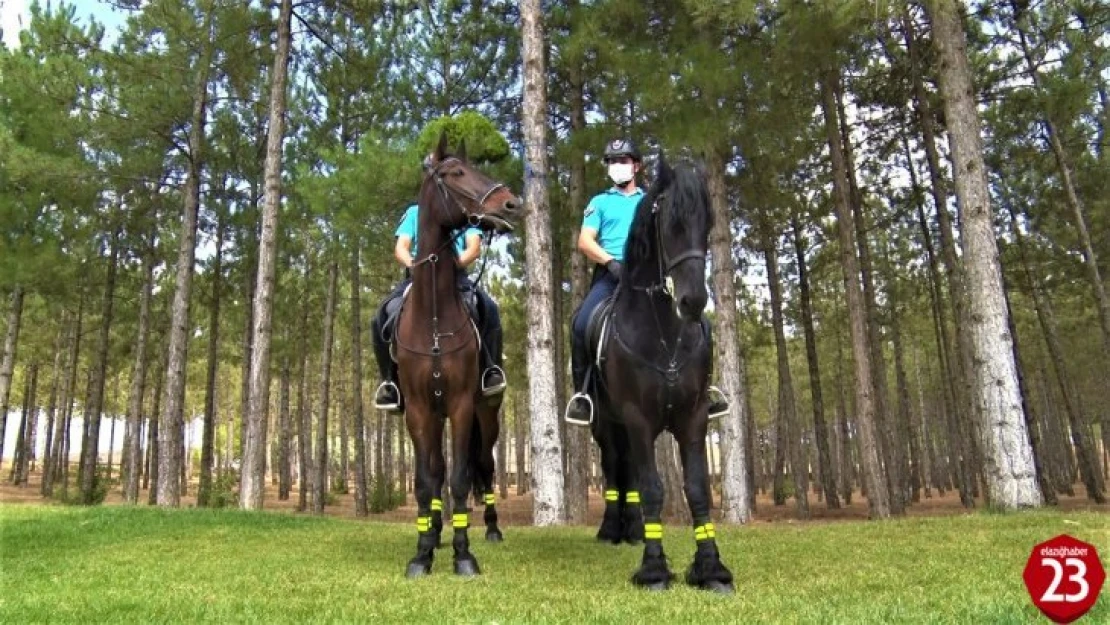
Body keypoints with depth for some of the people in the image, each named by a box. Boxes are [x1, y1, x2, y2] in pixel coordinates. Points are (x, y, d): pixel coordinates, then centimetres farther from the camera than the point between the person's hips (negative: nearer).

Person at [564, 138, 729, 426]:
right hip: (611, 274, -2)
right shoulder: (600, 202, 18)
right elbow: (585, 242, 5)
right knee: (582, 323, -28)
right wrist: (611, 261, -14)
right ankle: (582, 391, -13)